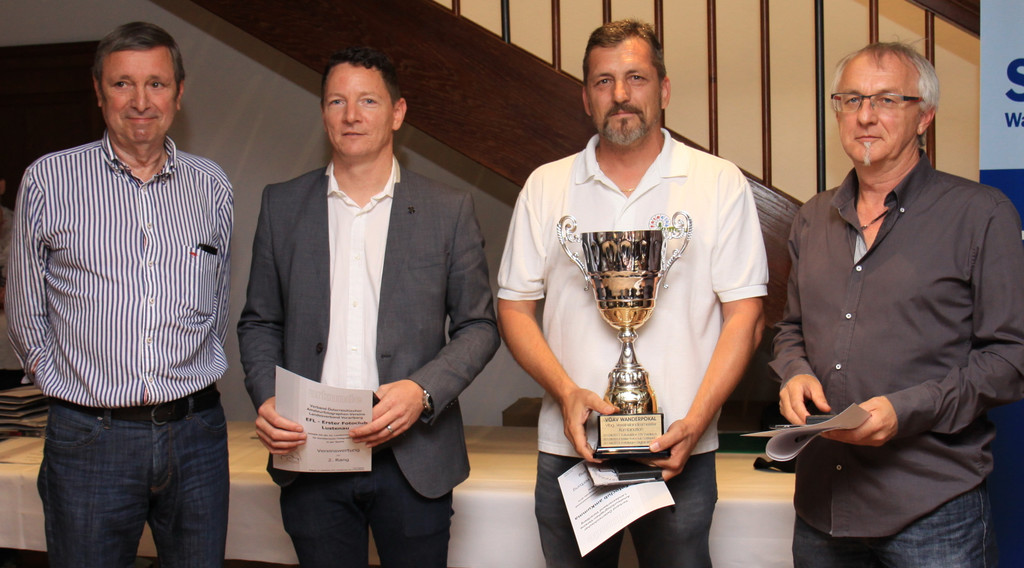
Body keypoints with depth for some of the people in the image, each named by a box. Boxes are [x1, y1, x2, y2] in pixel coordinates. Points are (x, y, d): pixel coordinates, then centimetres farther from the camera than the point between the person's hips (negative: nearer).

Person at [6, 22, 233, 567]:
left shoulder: (211, 185, 6)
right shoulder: (48, 181, 0)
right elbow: (26, 313, 7)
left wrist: (188, 389, 12)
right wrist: (72, 389, 6)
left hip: (197, 434, 2)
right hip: (90, 438, -2)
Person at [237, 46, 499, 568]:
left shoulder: (448, 210, 1)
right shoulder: (282, 205, 7)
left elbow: (478, 326, 3)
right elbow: (259, 323, 11)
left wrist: (422, 392, -13)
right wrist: (266, 399, -7)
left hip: (414, 461, -1)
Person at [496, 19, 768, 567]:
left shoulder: (720, 183, 2)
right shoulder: (546, 187, 8)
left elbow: (745, 314, -1)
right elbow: (515, 306, 7)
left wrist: (695, 423, -12)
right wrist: (566, 392, -9)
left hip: (679, 452, -1)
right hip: (569, 447, 2)